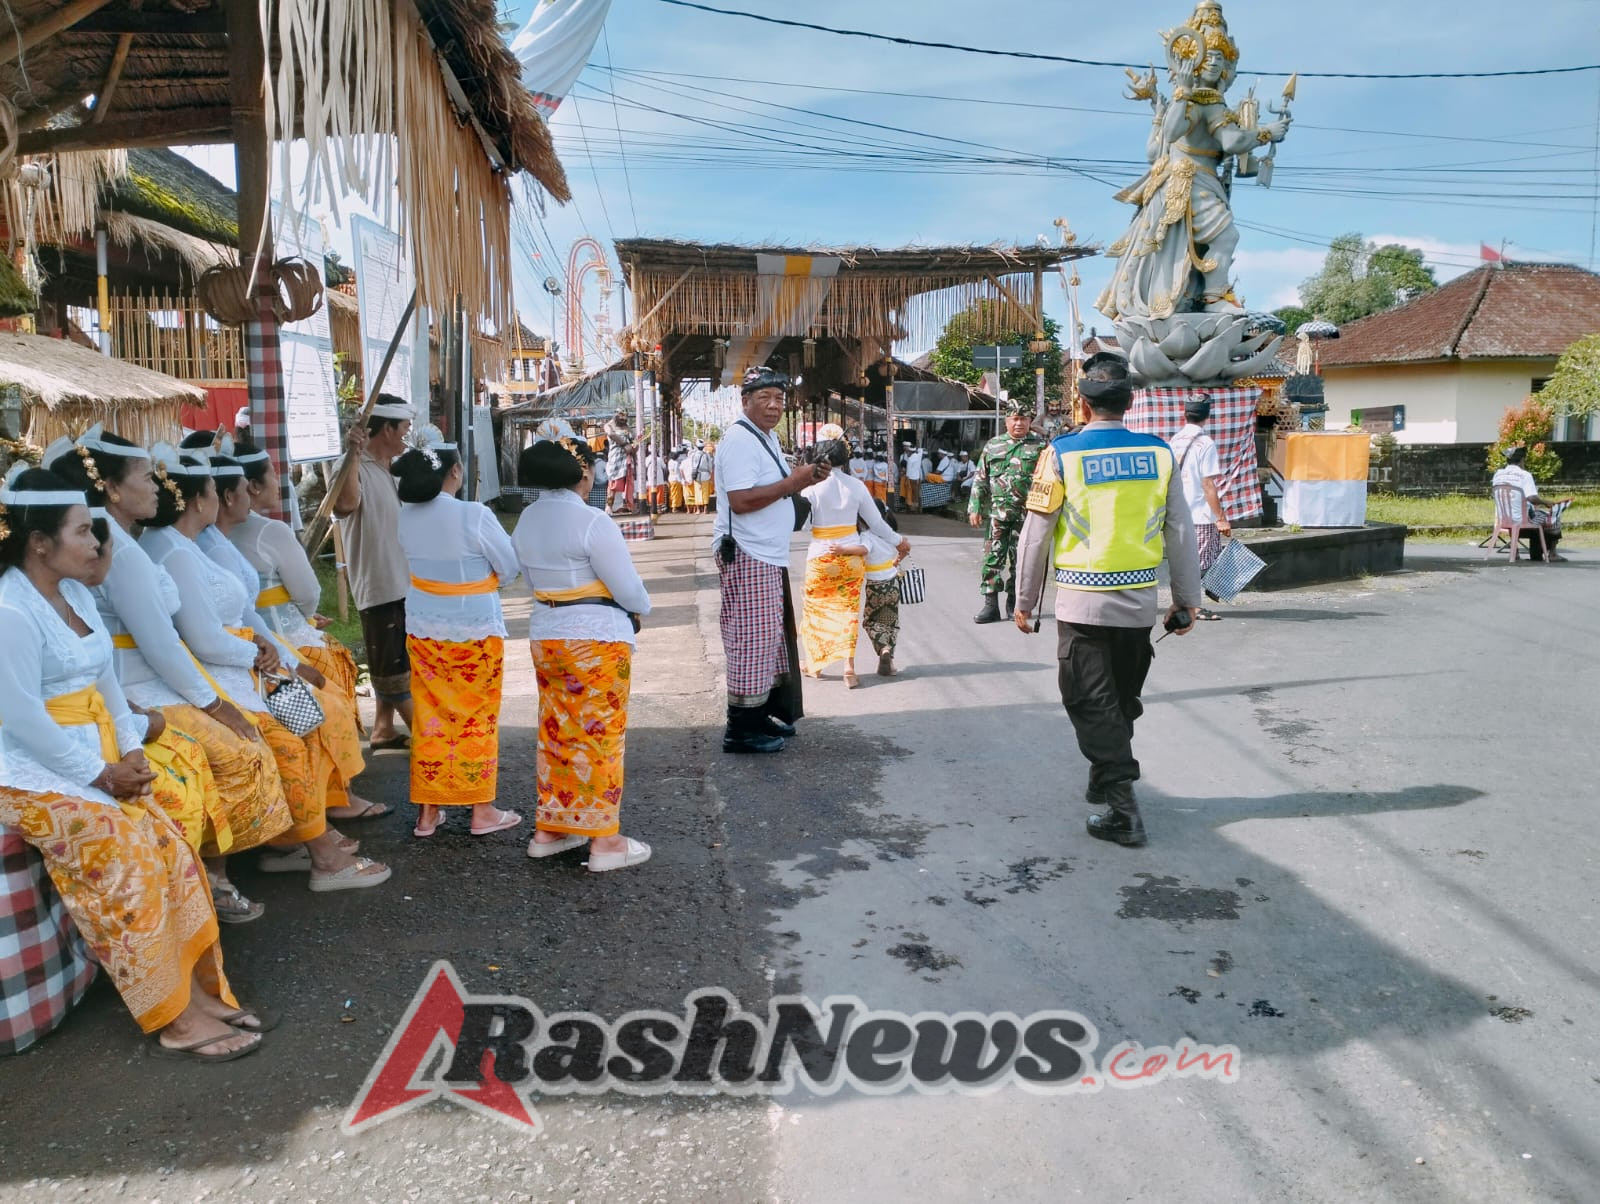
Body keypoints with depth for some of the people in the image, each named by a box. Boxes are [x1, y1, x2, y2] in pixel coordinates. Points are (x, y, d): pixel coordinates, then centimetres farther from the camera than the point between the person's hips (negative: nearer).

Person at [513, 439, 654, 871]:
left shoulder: (527, 521, 5)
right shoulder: (593, 523, -18)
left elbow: (531, 579, 12)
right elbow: (628, 587, -15)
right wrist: (641, 609, 5)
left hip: (545, 636, 7)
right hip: (597, 638, -7)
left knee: (556, 732, 16)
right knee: (600, 736, 1)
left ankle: (549, 829, 24)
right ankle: (605, 840, 9)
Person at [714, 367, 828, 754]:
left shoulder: (768, 437, 15)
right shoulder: (739, 440, -16)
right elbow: (740, 500, -26)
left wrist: (806, 477, 6)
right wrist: (793, 482, -22)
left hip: (769, 555, 10)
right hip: (747, 556, -10)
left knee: (772, 638, 16)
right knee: (752, 640, -6)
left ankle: (764, 713, 28)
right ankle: (741, 729, 2)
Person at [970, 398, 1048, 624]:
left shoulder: (1040, 447, 4)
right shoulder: (992, 446, 9)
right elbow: (980, 480, 11)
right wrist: (975, 508, 5)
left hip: (1027, 514, -1)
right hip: (997, 513, 1)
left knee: (1020, 560, 5)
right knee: (992, 557, -3)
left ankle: (1014, 603, 18)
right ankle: (991, 606, 1)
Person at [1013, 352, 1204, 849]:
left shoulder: (1062, 454, -8)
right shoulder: (1159, 454, 1)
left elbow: (1036, 534, -6)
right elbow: (1181, 532, 5)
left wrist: (1025, 600, 5)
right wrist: (1187, 599, 15)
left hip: (1082, 602, -4)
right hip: (1140, 602, 4)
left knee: (1092, 704, 3)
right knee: (1122, 700, 20)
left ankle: (1122, 810, -1)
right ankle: (1105, 781, 36)